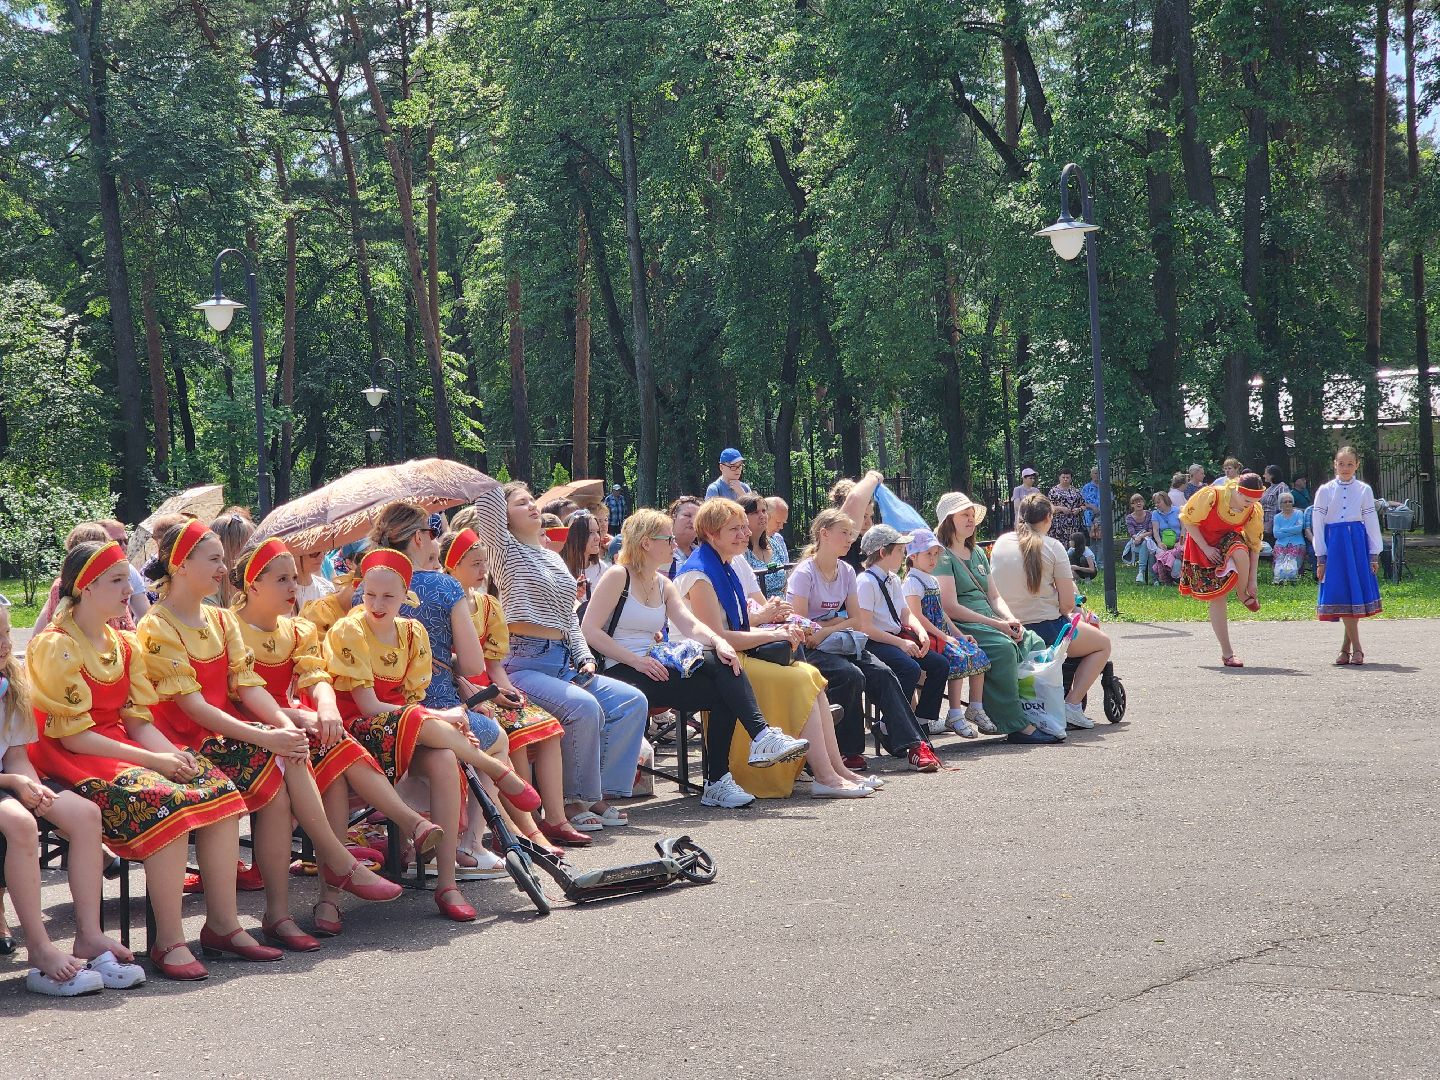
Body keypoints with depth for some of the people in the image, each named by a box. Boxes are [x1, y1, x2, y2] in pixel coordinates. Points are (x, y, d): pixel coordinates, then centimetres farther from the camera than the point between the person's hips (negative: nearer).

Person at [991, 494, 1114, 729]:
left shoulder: (1001, 543, 5)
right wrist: (1061, 611, 11)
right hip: (1044, 629, -6)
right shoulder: (1052, 546, -9)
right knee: (1103, 643, 18)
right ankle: (1072, 706, 5)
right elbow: (1067, 604, -10)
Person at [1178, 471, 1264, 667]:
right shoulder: (1210, 496, -27)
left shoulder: (1254, 510, -15)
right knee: (1216, 598, -6)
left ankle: (1243, 594, -6)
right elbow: (1187, 519, -14)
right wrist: (1206, 548, -18)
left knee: (1240, 552, -36)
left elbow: (1254, 545, -6)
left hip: (1229, 539, 2)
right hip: (1202, 544, -2)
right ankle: (1227, 654, 2)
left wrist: (1252, 582, -6)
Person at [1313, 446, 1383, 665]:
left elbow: (1372, 522, 8)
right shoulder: (1325, 490, 5)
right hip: (1334, 545, 0)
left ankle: (1346, 647, 7)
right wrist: (1320, 558, 2)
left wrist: (1374, 554, 3)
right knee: (1341, 596, -5)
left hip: (1358, 544, 0)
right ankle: (1356, 648, -1)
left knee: (1356, 594, -2)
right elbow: (1318, 524, 6)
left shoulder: (1364, 490, 6)